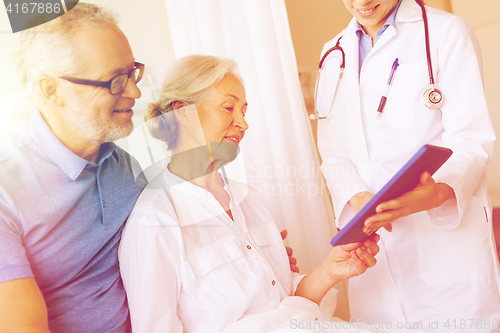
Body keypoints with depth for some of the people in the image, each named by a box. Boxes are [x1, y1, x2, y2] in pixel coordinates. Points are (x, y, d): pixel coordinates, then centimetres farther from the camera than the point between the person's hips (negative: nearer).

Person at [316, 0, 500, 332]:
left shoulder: (446, 31, -1)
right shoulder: (334, 55, 12)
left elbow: (472, 139, -8)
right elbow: (334, 151, 7)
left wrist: (439, 192, -28)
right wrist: (357, 197, -13)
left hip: (447, 234, -3)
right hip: (371, 232, 4)